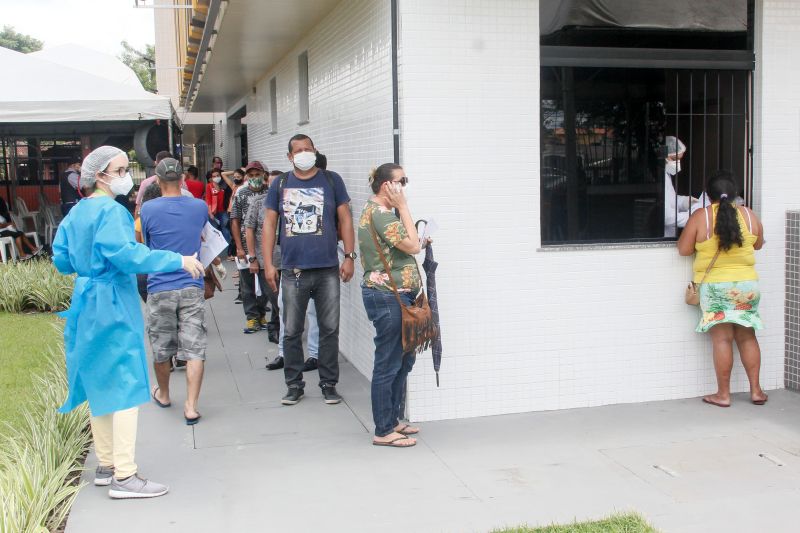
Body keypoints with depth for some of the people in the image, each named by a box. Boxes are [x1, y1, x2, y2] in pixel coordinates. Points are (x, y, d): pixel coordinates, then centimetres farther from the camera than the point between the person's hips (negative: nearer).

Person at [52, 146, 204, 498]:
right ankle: (123, 476, -7)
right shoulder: (111, 211, -15)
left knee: (99, 385, 15)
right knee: (125, 386, -7)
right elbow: (126, 254, -28)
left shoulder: (76, 212, 11)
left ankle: (105, 465, 24)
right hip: (113, 305, -9)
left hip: (86, 304, 9)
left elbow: (60, 258, 14)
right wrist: (178, 260, -26)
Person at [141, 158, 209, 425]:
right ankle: (191, 406, -6)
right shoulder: (199, 207, 0)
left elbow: (146, 243, 10)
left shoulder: (148, 209, -6)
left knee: (161, 348, 16)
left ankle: (163, 395, 35)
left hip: (160, 288, 0)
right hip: (192, 287, 1)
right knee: (194, 348, 0)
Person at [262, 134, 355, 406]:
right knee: (291, 332, 6)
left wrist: (349, 256, -2)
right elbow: (269, 223, 7)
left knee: (329, 329, 5)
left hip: (328, 269, -1)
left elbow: (345, 219, 5)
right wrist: (268, 264, 1)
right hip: (292, 270, 1)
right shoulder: (280, 185, 7)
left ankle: (329, 384, 17)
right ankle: (294, 385, 19)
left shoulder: (331, 180, 5)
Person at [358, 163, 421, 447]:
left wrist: (418, 240, 8)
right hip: (388, 296, -11)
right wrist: (403, 206, -13)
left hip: (394, 295, 11)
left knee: (403, 360, 17)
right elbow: (412, 246, -18)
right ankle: (383, 432, 6)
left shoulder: (375, 210, 17)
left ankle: (391, 420, 28)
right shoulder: (379, 213, -16)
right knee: (388, 365, -3)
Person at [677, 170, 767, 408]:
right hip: (747, 284, 3)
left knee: (722, 338, 0)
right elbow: (758, 244, 16)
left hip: (715, 286, -3)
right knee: (747, 336, 12)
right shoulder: (749, 215, 1)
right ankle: (756, 390, 16)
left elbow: (683, 250, -4)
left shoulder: (700, 217, -9)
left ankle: (723, 394, 5)